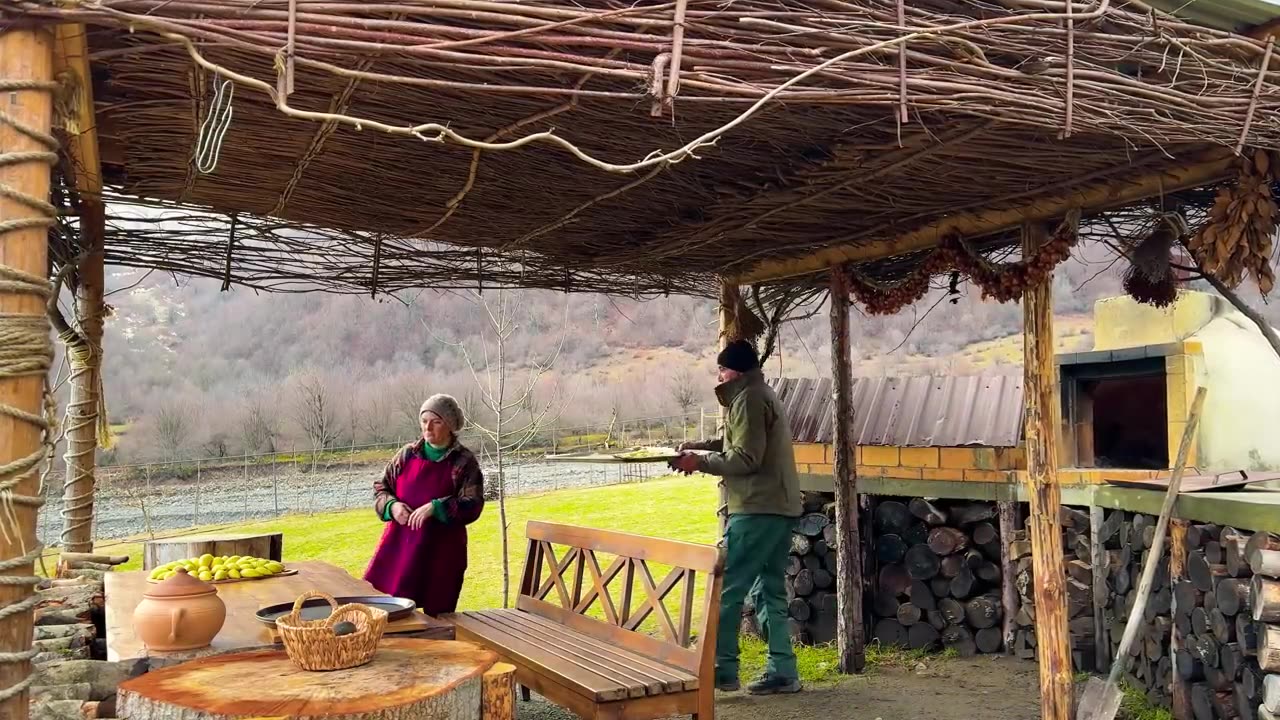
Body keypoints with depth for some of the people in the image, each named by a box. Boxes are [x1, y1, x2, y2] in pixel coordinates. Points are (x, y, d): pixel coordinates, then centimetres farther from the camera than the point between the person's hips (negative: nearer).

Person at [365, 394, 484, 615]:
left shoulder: (464, 462, -3)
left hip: (440, 550, -3)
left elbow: (473, 506, -10)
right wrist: (392, 506, -9)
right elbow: (380, 488, 12)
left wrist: (435, 508, -23)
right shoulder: (407, 454, 7)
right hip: (399, 544, 3)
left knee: (437, 615, 2)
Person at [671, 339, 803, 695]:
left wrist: (699, 462, -8)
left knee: (726, 588, -5)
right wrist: (699, 447, 13)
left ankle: (722, 669, -2)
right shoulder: (762, 394, 22)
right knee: (769, 591, 12)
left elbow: (745, 458, -17)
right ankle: (782, 671, 13)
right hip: (781, 508, 10)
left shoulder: (749, 398, -10)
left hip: (758, 510, -10)